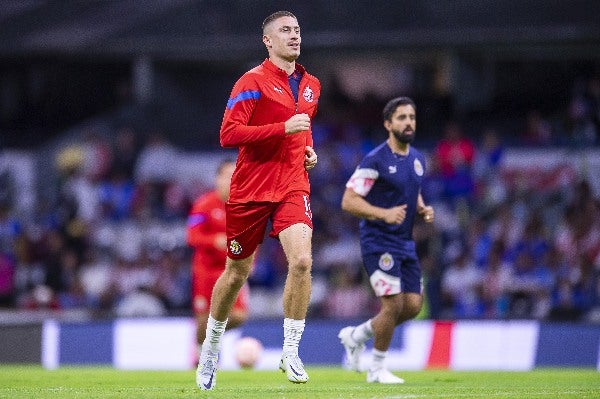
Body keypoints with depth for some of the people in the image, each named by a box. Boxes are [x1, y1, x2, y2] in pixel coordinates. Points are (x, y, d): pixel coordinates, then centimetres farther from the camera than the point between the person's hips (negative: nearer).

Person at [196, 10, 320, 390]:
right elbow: (229, 133, -17)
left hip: (293, 185, 3)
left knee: (302, 260, -20)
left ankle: (291, 351, -11)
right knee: (237, 272, 9)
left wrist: (309, 149, 9)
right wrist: (283, 128, -22)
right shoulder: (253, 81, -8)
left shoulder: (311, 85, 12)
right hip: (250, 188, -3)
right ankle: (212, 345, 32)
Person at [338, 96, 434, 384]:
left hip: (405, 242, 8)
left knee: (413, 305, 3)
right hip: (379, 241, -8)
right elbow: (348, 201, -15)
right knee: (393, 304, -13)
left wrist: (423, 209, 3)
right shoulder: (375, 161, -14)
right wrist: (384, 214, -26)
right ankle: (377, 369, 6)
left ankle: (355, 335, 24)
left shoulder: (417, 159, 10)